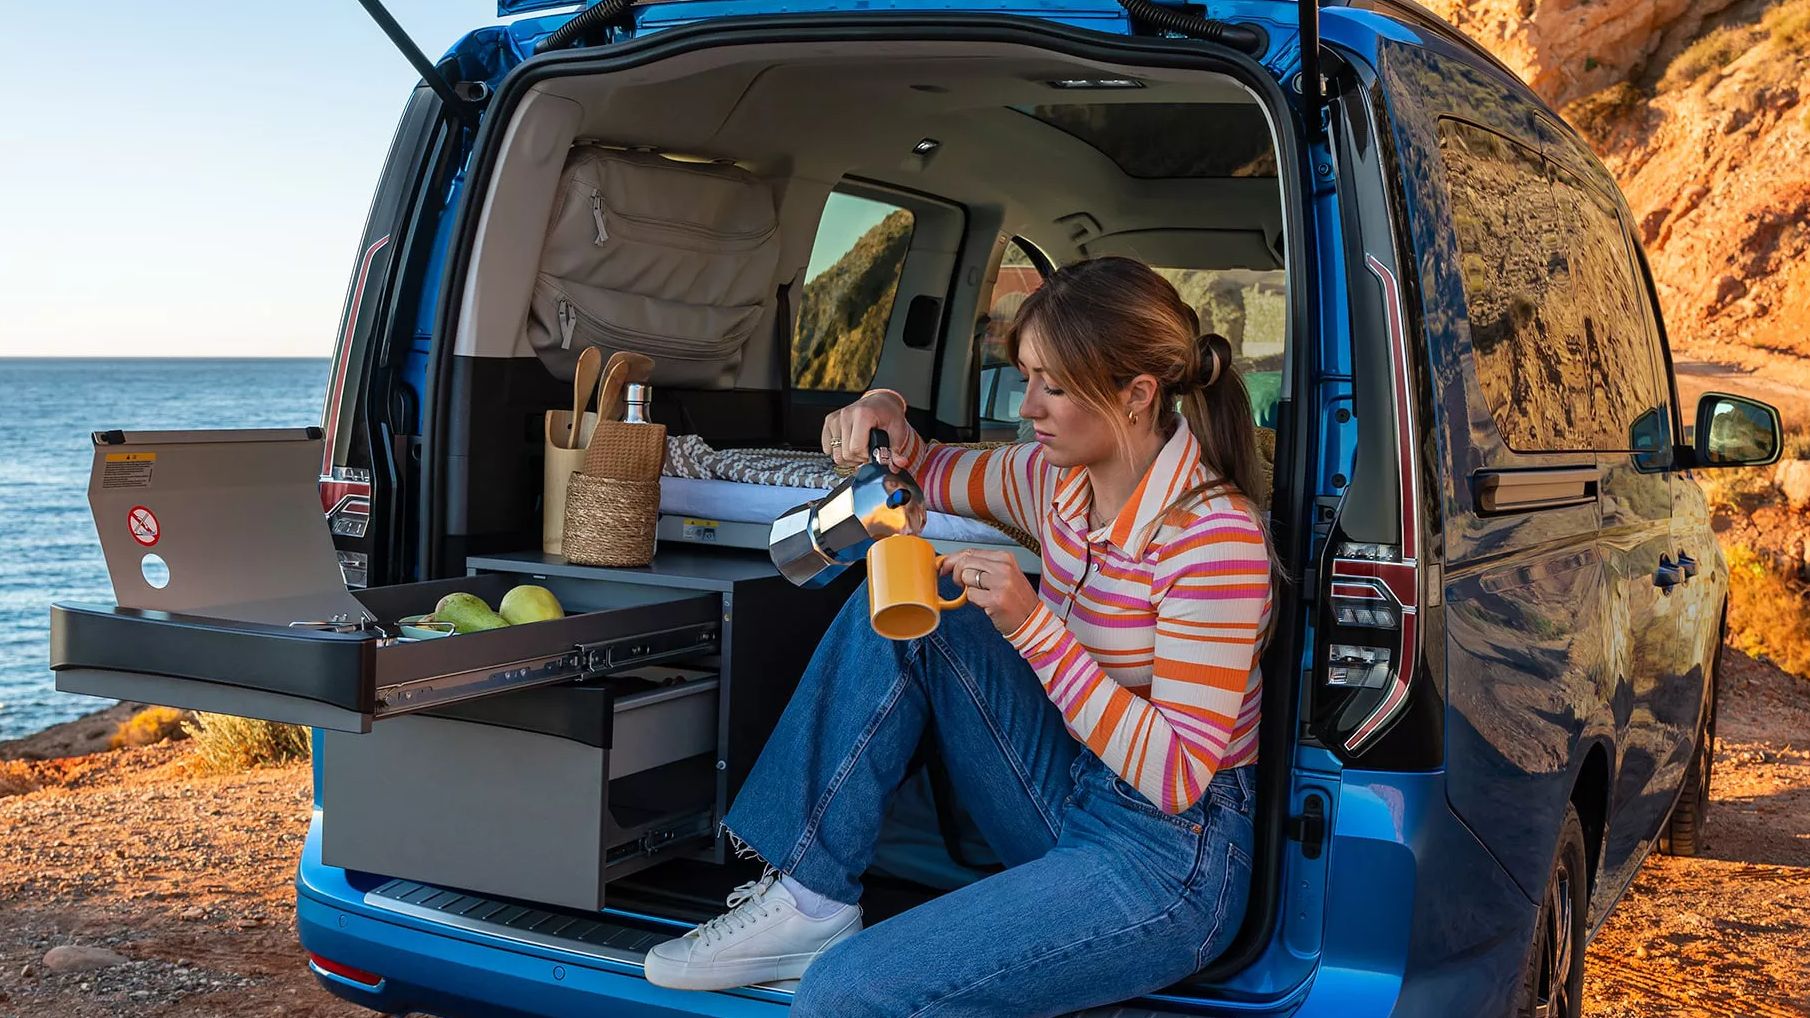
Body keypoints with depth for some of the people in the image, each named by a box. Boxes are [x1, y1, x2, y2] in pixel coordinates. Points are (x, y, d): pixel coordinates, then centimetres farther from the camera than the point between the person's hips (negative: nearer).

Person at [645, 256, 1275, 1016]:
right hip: (1069, 802, 8)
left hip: (1168, 862, -8)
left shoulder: (1216, 539, -23)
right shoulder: (1061, 477, 0)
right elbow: (939, 478, 19)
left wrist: (1034, 626, -28)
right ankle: (810, 900, -4)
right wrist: (889, 424, -5)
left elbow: (1179, 778, -23)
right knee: (900, 605, -5)